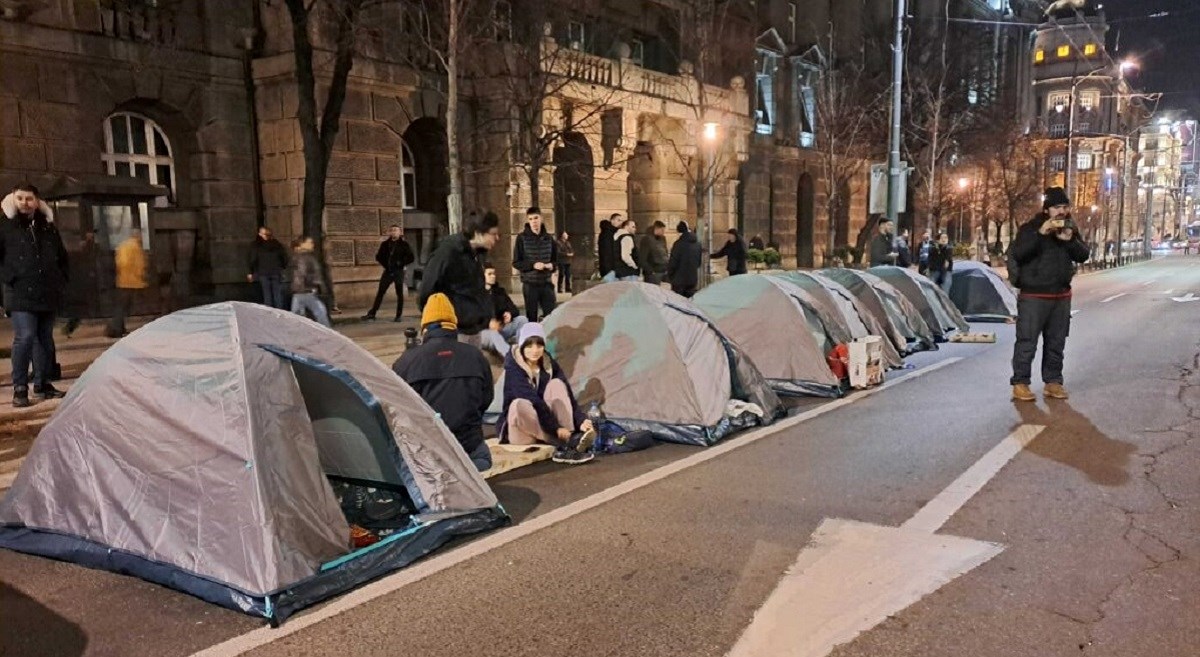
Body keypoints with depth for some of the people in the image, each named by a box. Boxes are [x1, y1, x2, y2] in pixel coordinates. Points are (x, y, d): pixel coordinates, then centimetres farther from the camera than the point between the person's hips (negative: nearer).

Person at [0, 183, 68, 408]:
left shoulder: (49, 228, 13)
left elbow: (62, 258, 23)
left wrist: (61, 281, 15)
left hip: (47, 295, 5)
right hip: (21, 295, -5)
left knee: (45, 339, 10)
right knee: (25, 337, -13)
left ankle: (42, 384, 20)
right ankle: (20, 388, -5)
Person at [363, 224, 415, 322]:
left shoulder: (404, 244, -3)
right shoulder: (385, 244, 7)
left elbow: (411, 258, -7)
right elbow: (379, 256, 16)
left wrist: (401, 264, -10)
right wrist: (385, 264, 4)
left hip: (399, 272, -3)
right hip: (388, 271, 3)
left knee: (399, 294, 3)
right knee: (380, 292, 0)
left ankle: (398, 316, 9)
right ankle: (372, 314, 0)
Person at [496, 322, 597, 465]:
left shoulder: (549, 364, 1)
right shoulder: (513, 368, -15)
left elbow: (567, 396, -10)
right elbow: (534, 401, -26)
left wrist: (581, 420, -27)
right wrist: (556, 428, -33)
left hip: (546, 423, 4)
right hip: (521, 431, -4)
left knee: (556, 384, -18)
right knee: (521, 405, -36)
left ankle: (570, 438, -34)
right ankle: (565, 443, -39)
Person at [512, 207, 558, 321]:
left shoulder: (548, 238, 5)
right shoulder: (522, 238, -4)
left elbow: (555, 259, 16)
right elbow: (516, 263, -3)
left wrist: (552, 265, -7)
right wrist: (533, 265, -17)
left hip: (547, 283, 3)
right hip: (530, 283, -3)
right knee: (531, 317, 5)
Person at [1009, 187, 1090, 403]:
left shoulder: (1071, 228, 10)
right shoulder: (1030, 228, -6)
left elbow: (1083, 256, 7)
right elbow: (1016, 254, -18)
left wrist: (1071, 240, -12)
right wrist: (1040, 233, -25)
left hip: (1062, 295, 6)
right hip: (1033, 295, -6)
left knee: (1056, 342, 10)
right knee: (1027, 342, -6)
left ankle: (1053, 382, 19)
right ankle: (1020, 383, -2)